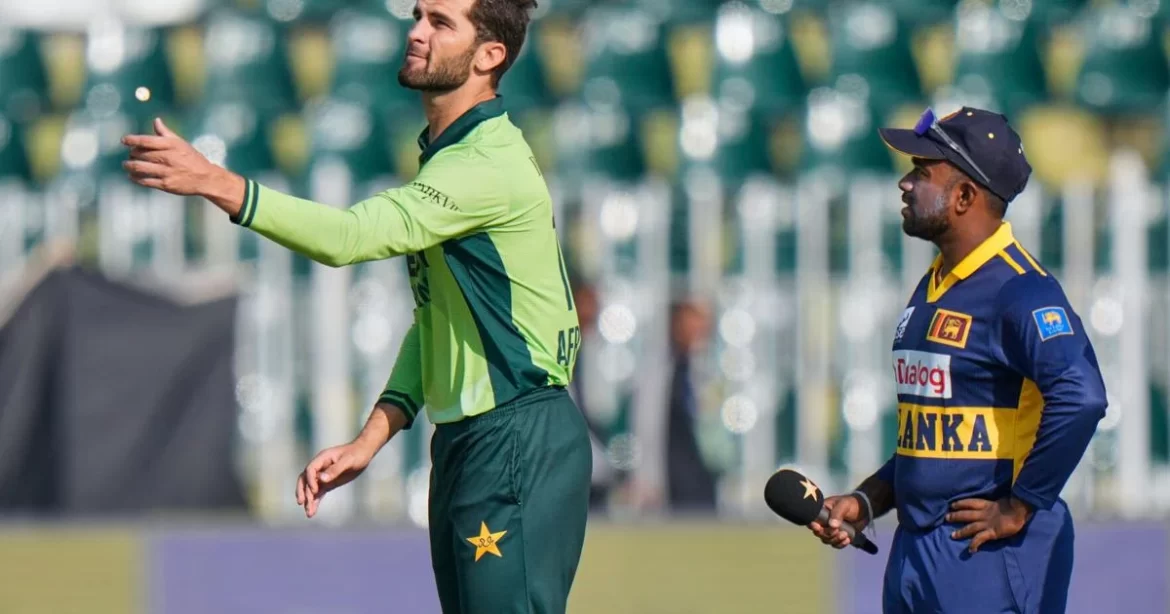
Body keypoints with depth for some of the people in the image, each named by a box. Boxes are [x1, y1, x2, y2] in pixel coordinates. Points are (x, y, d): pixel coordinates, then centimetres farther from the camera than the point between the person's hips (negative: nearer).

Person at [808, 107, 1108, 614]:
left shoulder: (1019, 289, -14)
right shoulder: (931, 288, 17)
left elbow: (1080, 398, -28)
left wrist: (1019, 508, -22)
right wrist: (866, 502, 14)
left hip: (991, 557, -10)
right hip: (915, 552, 10)